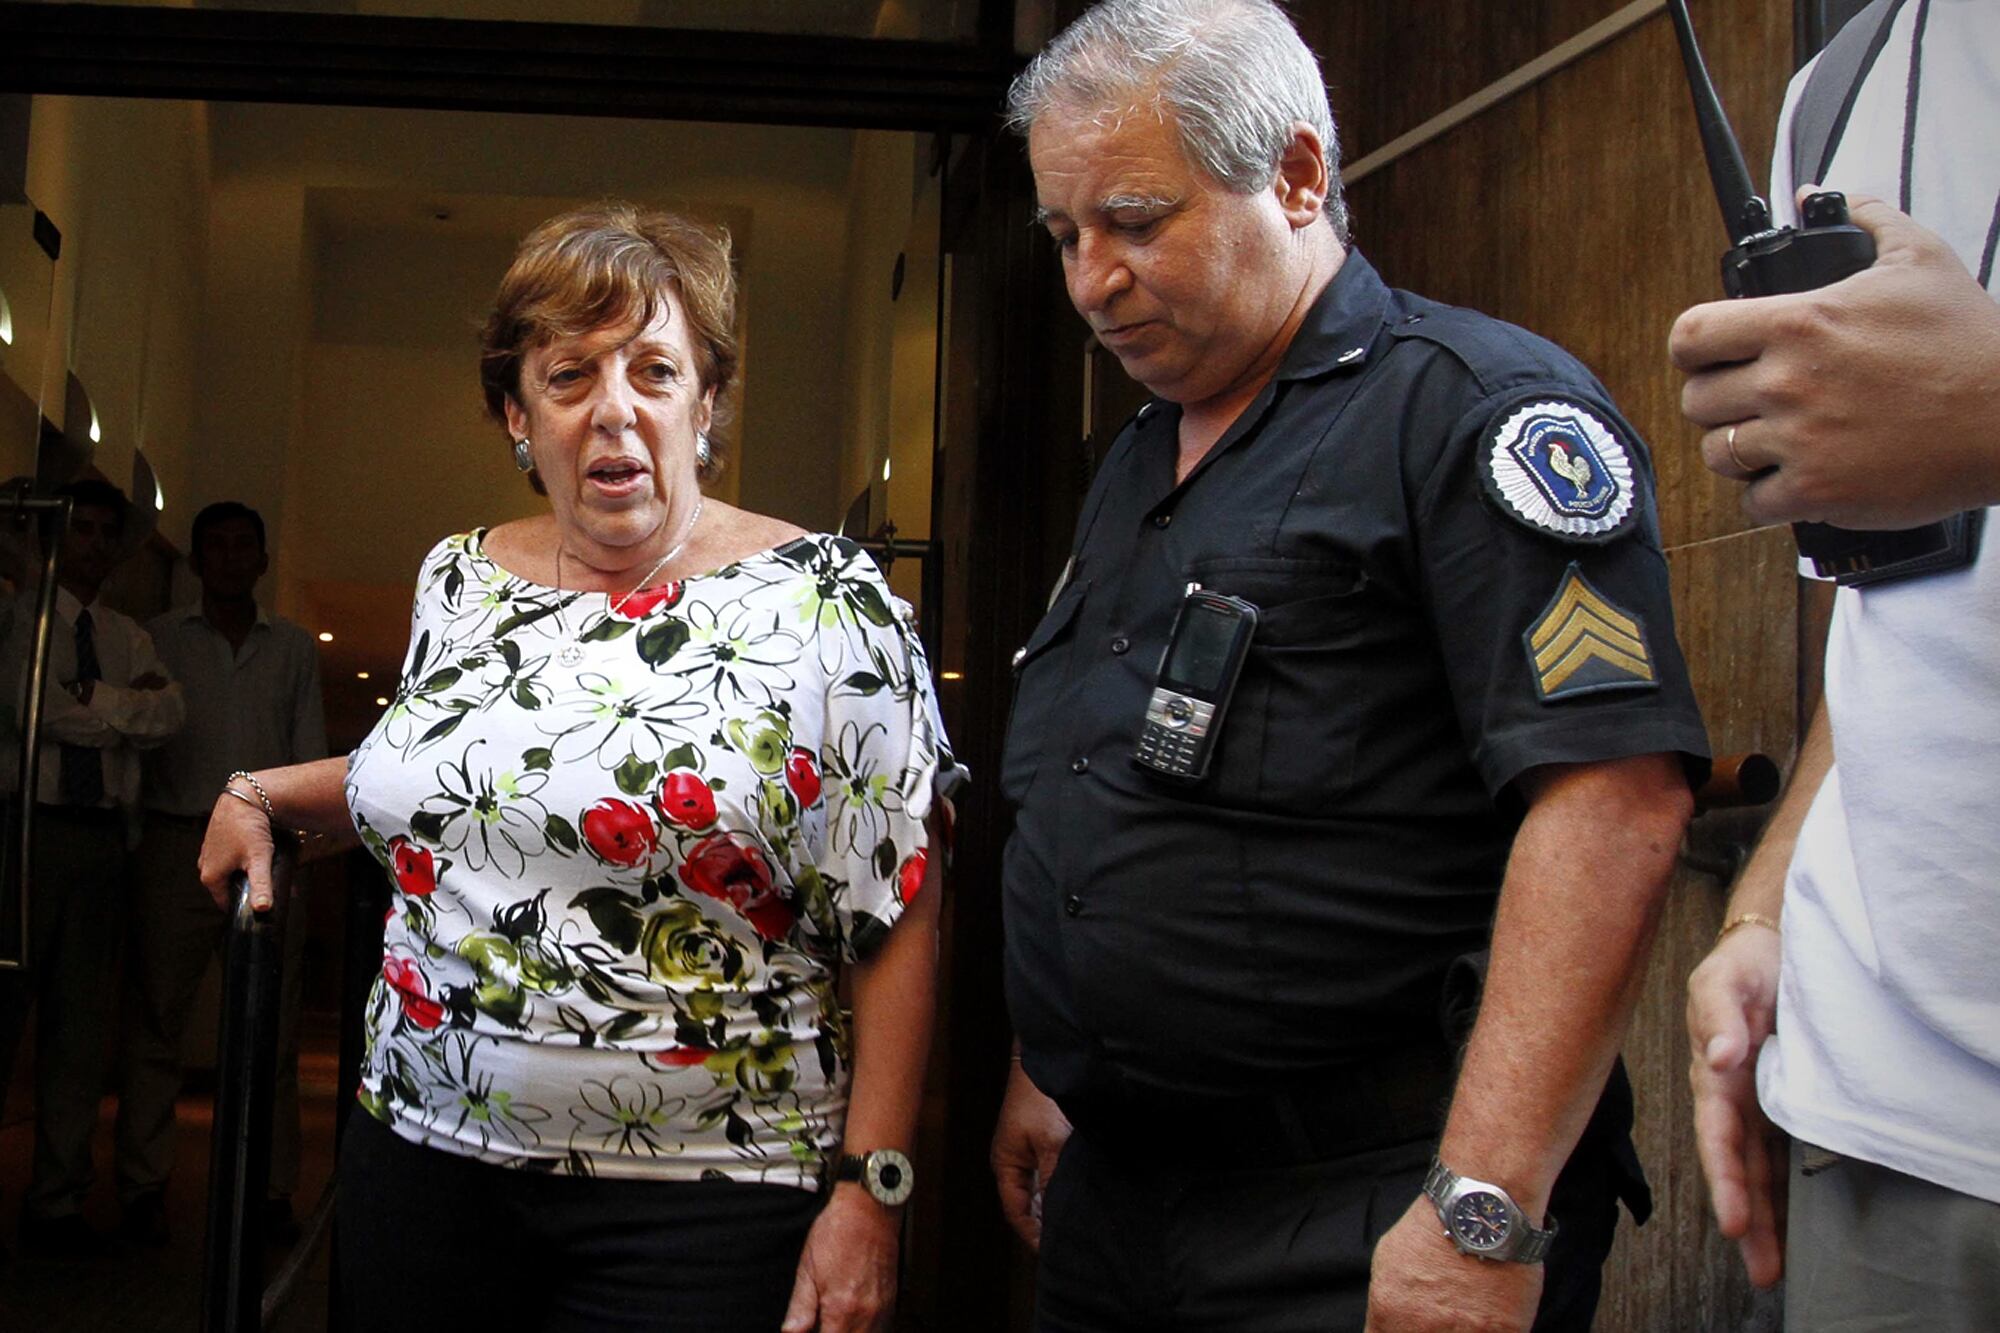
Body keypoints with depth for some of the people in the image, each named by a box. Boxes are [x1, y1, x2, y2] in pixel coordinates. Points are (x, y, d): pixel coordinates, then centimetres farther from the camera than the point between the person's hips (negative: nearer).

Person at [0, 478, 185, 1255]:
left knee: (83, 1022, 5)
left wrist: (91, 702, -8)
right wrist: (127, 703, 0)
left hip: (102, 837, 5)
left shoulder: (127, 635, 18)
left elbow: (172, 715, 2)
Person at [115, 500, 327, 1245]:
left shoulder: (294, 648, 15)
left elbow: (310, 748, 15)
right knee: (155, 1020, -1)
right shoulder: (161, 639, 10)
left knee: (272, 1028, 1)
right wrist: (133, 831, -3)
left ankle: (273, 1188, 6)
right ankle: (144, 1186, 4)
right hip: (177, 841, -1)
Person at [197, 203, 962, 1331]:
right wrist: (265, 795, 13)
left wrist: (870, 1192, -13)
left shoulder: (824, 602, -10)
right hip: (424, 1145, 5)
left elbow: (898, 919, -10)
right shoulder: (459, 580, 6)